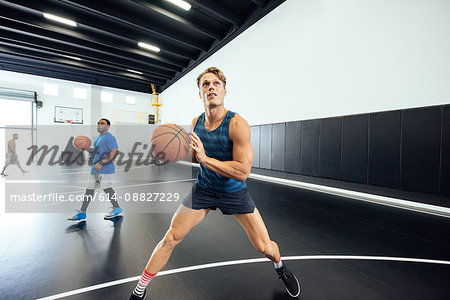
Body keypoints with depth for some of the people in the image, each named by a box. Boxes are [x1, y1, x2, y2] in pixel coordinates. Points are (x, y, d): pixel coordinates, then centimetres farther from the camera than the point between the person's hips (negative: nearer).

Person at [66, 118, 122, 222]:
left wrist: (101, 163, -24)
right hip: (95, 168, 10)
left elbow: (114, 152, -23)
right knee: (89, 189, 11)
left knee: (106, 188, -4)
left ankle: (117, 209, 14)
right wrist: (86, 148, 12)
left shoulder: (109, 137, -13)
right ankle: (82, 213, 21)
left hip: (105, 169, -9)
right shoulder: (97, 138, 19)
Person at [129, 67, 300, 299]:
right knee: (170, 239, 3)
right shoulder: (195, 123, -5)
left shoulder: (237, 124, -22)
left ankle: (280, 266, 44)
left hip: (235, 192, -2)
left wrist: (205, 158, -32)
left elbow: (243, 172, -27)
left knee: (264, 247, 4)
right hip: (203, 189, 3)